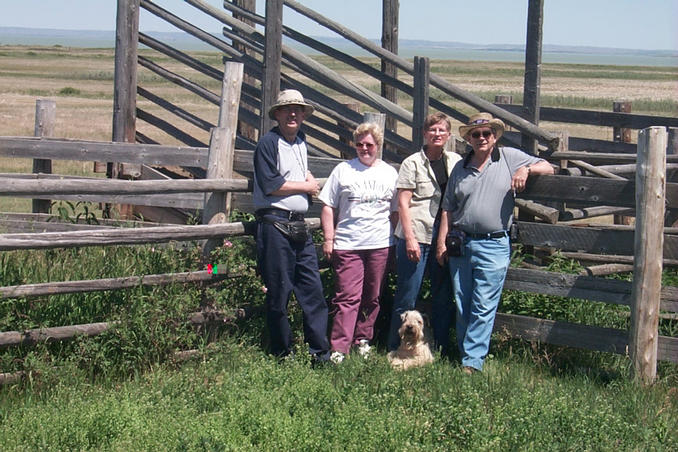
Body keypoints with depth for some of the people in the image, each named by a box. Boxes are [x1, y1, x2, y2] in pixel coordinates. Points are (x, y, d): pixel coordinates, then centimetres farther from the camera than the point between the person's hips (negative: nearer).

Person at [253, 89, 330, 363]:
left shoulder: (301, 141, 17)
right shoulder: (269, 143, -7)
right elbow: (270, 184, -16)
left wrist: (309, 177, 13)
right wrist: (306, 186, -5)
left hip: (299, 226, 7)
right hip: (275, 224, -7)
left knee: (313, 289, 3)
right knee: (279, 292, -1)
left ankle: (320, 353, 7)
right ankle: (282, 355, 9)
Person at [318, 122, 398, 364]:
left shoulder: (390, 173, 12)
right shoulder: (343, 170, 8)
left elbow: (396, 211, 16)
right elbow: (328, 207, 7)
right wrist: (328, 238, 0)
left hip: (380, 244, 2)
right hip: (347, 244, -2)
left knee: (372, 298, 8)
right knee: (347, 297, -8)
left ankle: (363, 340, 21)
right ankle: (338, 348, -9)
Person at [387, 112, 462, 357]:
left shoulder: (455, 162, 11)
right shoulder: (412, 163, -1)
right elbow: (403, 203, -5)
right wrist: (410, 238, -13)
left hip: (445, 238, 4)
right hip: (416, 237, -4)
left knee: (444, 296, 7)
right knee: (407, 296, -1)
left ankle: (441, 351, 18)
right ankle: (395, 350, 9)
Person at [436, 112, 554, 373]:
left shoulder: (509, 158, 4)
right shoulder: (460, 168, 13)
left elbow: (548, 168, 6)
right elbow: (448, 209, 14)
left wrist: (526, 169, -13)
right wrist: (442, 241, 6)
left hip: (493, 246, -4)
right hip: (460, 244, 4)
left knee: (483, 308, -6)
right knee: (462, 306, 8)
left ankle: (472, 362, -4)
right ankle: (464, 354, 17)